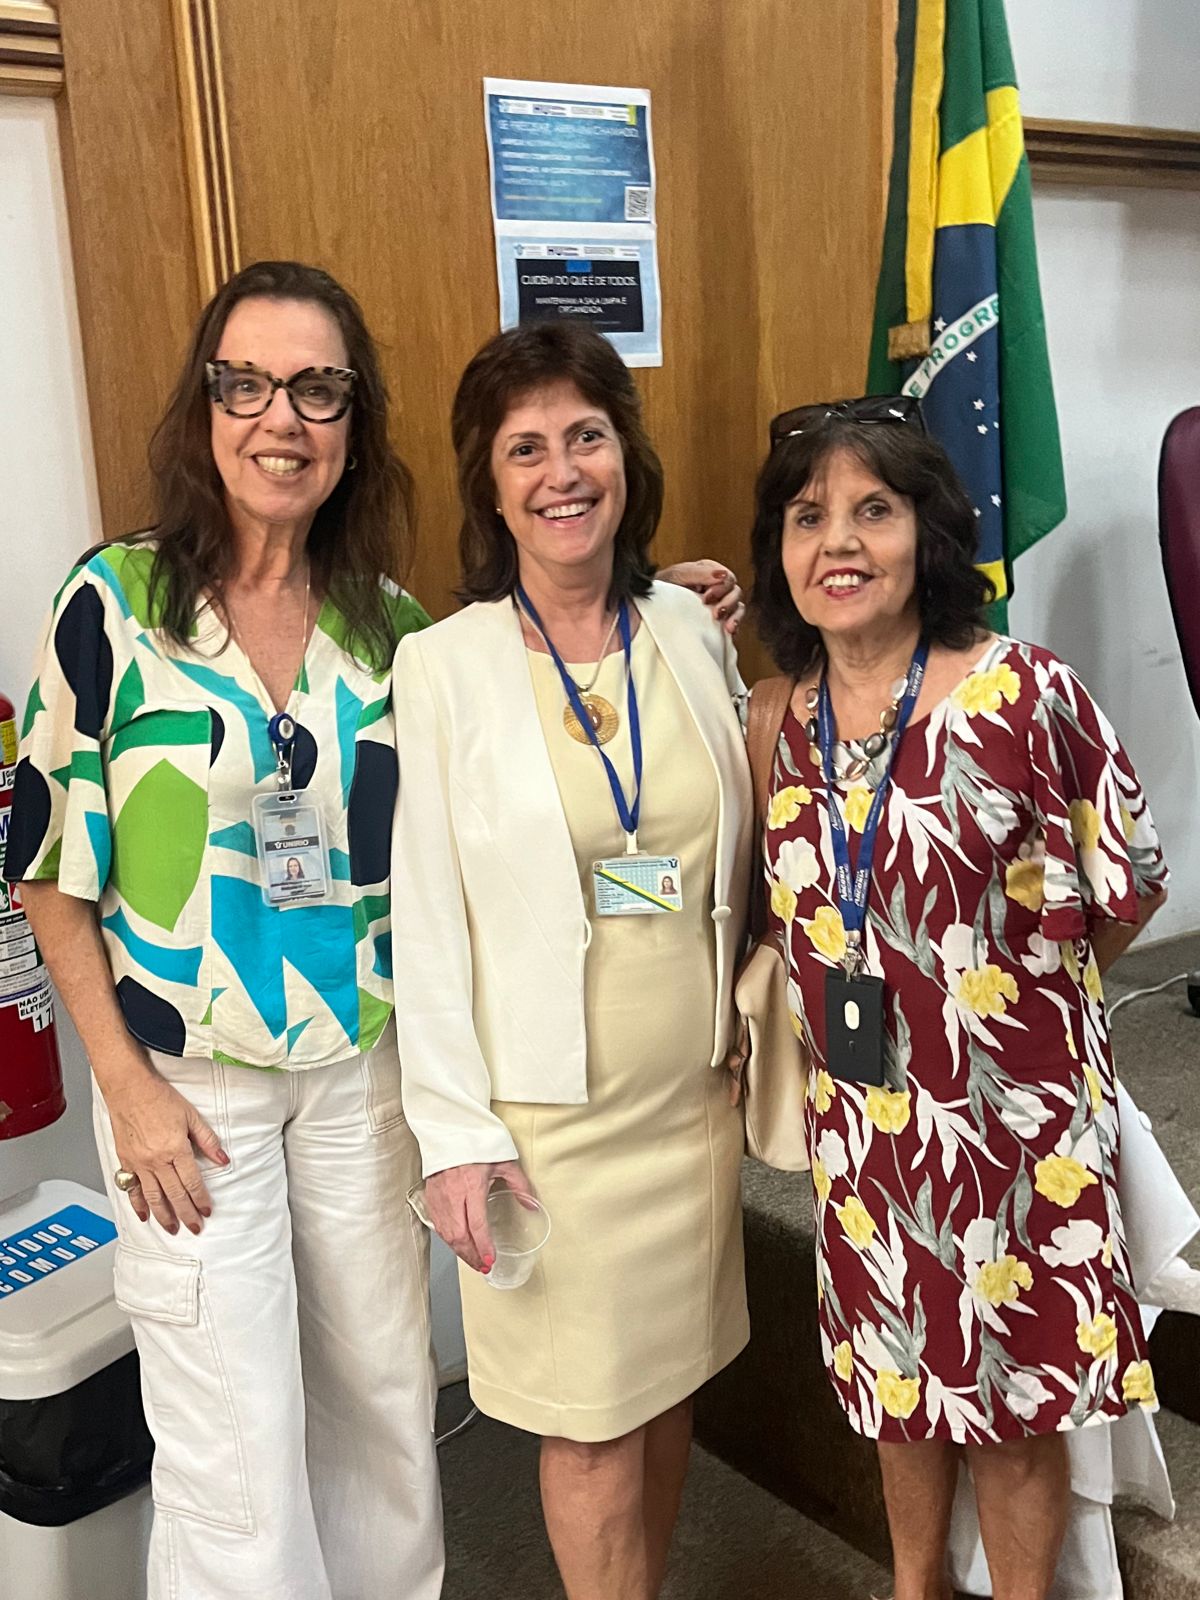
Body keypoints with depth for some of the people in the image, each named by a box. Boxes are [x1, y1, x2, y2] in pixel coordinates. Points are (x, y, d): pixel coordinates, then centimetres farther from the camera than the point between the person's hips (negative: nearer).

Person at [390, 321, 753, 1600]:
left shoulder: (692, 630, 1)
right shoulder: (443, 665, -11)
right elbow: (427, 914, -9)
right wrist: (454, 1132, -9)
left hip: (695, 1086, 4)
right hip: (548, 1108, -4)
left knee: (670, 1380, 18)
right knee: (590, 1422, 9)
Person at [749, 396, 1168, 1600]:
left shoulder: (1023, 695, -18)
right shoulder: (786, 720, -3)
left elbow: (1128, 885, -7)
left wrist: (1013, 990, 1)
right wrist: (878, 990, -1)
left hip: (1010, 1107, -4)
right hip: (862, 1109, 5)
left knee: (1015, 1405, 14)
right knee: (902, 1376, 24)